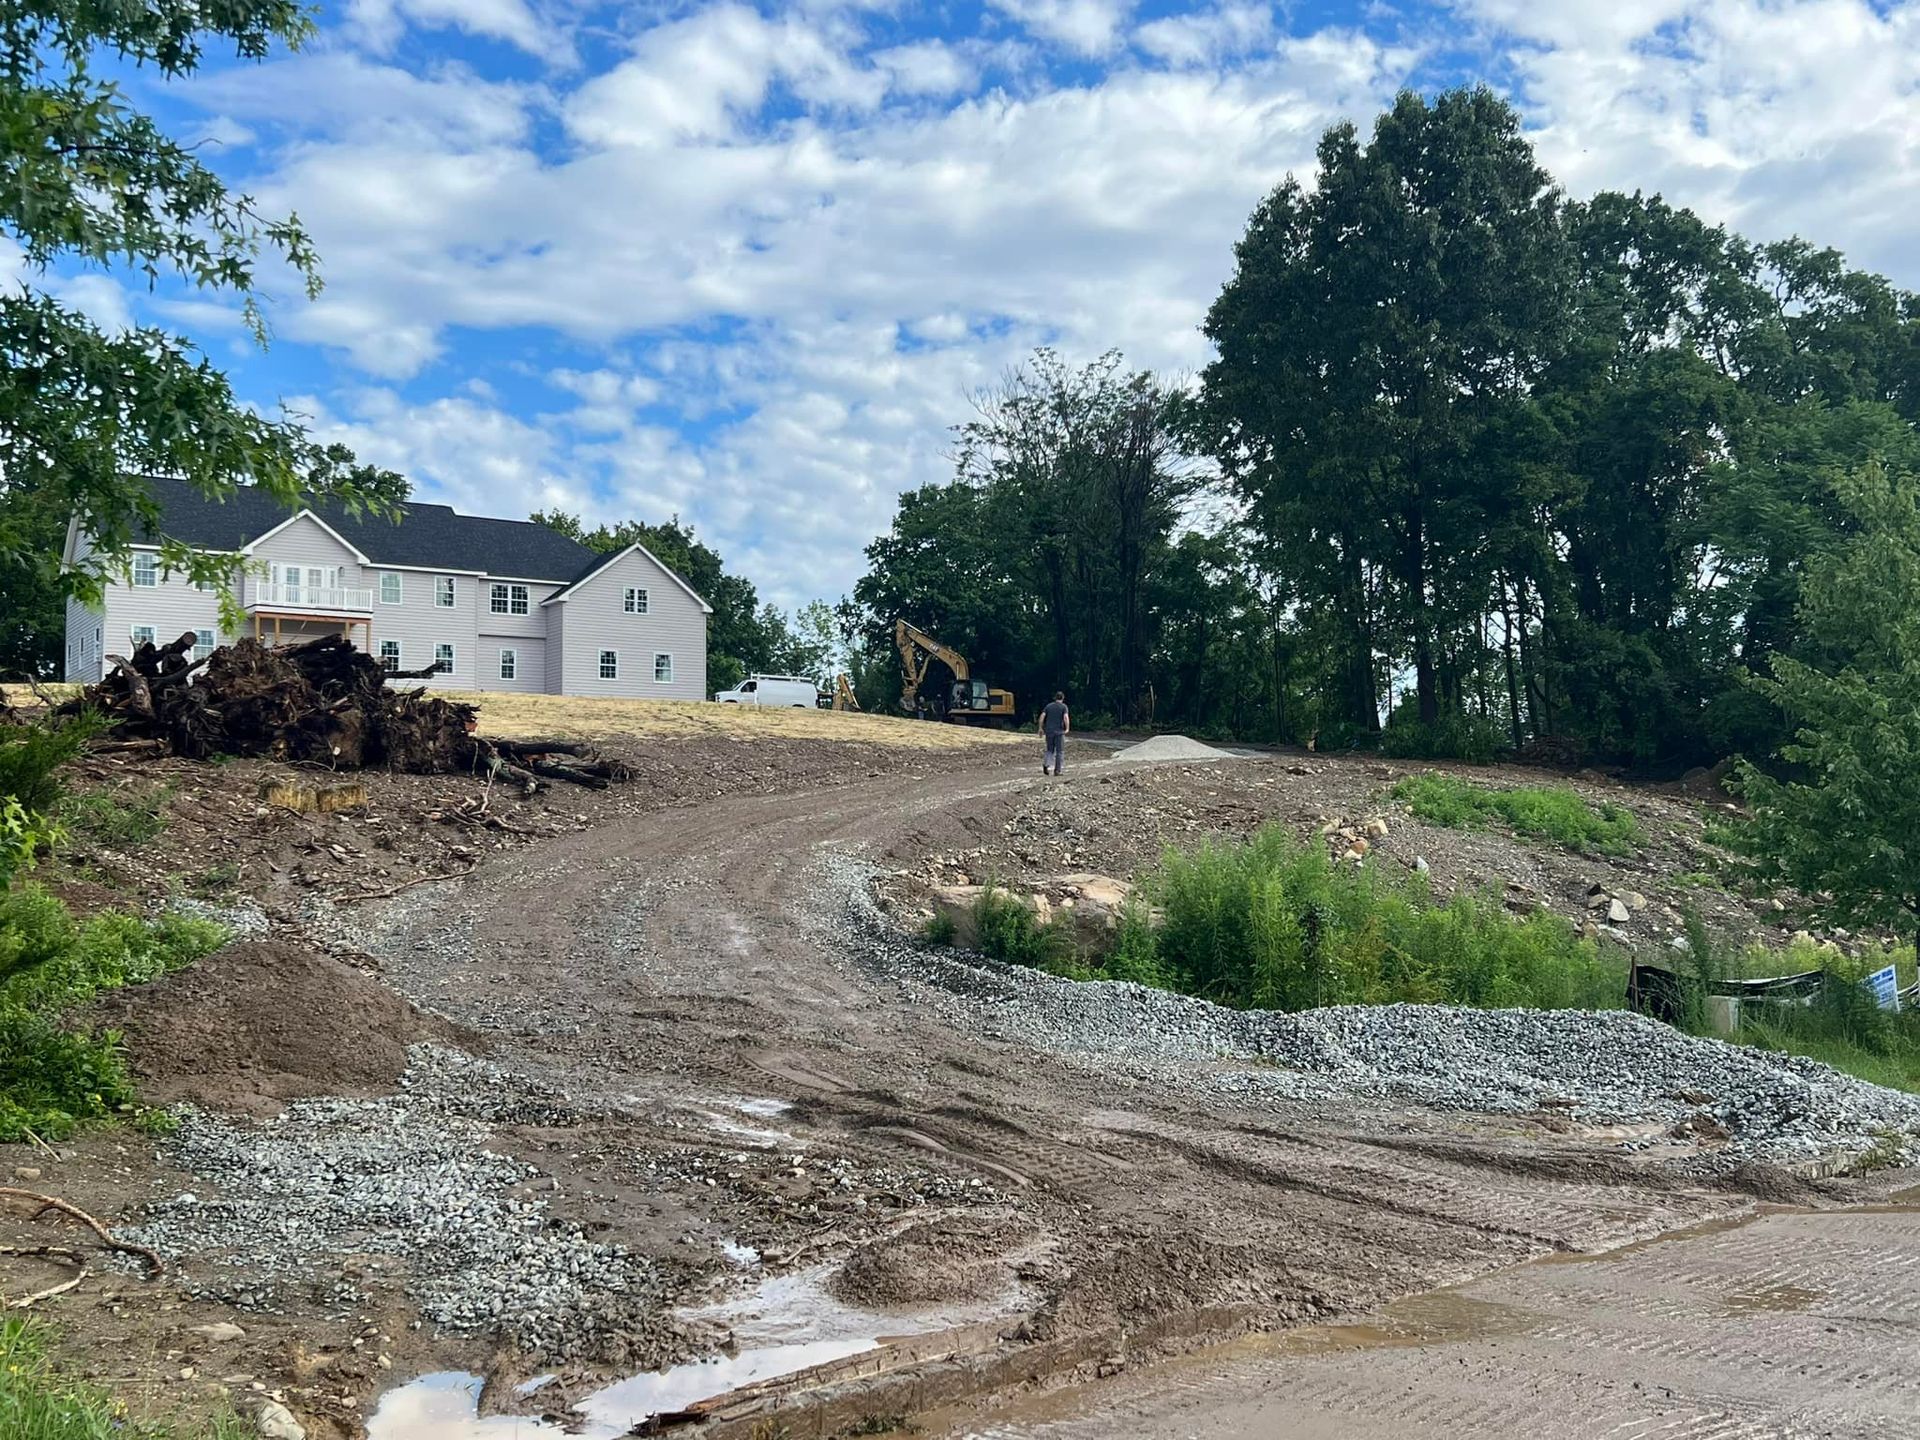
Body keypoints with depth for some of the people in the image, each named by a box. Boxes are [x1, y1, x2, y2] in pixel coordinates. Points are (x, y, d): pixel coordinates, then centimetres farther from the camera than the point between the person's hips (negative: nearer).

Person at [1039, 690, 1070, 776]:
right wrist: (1067, 728, -4)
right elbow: (1066, 718, -16)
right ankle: (1057, 770, 2)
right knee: (1060, 751, 6)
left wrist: (1041, 728, 6)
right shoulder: (1063, 706, -1)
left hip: (1049, 731, 3)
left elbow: (1042, 716, 0)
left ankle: (1046, 764, -12)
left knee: (1050, 750, 14)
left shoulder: (1048, 706, 9)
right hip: (1059, 731, -3)